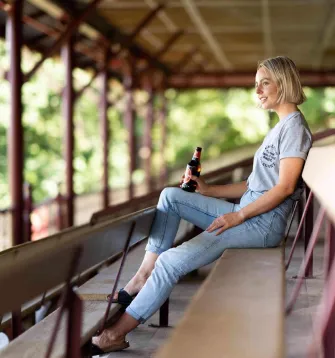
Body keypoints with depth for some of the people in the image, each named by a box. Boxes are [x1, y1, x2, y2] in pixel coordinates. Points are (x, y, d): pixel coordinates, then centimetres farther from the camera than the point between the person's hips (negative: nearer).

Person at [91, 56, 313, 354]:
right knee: (171, 196, 3)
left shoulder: (294, 125, -7)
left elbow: (285, 187, -16)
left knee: (171, 260, -19)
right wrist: (208, 191, 15)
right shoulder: (280, 127, 21)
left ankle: (117, 334, -13)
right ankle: (144, 275, -6)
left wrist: (238, 215, -18)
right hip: (247, 214, 10)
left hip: (265, 223, -10)